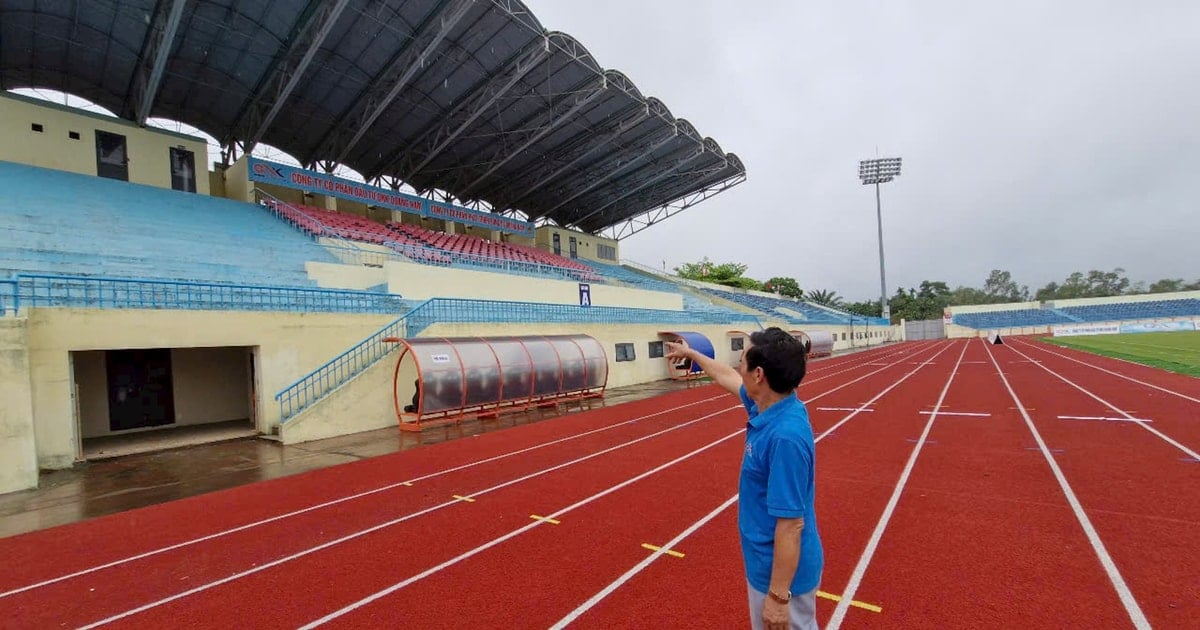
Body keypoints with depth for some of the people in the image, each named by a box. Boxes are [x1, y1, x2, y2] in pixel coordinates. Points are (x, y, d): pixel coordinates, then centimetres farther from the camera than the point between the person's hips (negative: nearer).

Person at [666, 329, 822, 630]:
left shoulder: (785, 436, -33)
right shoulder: (767, 405, -5)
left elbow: (791, 525, -28)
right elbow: (729, 378, 15)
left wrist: (779, 596, -21)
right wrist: (690, 353, 28)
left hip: (783, 572, -8)